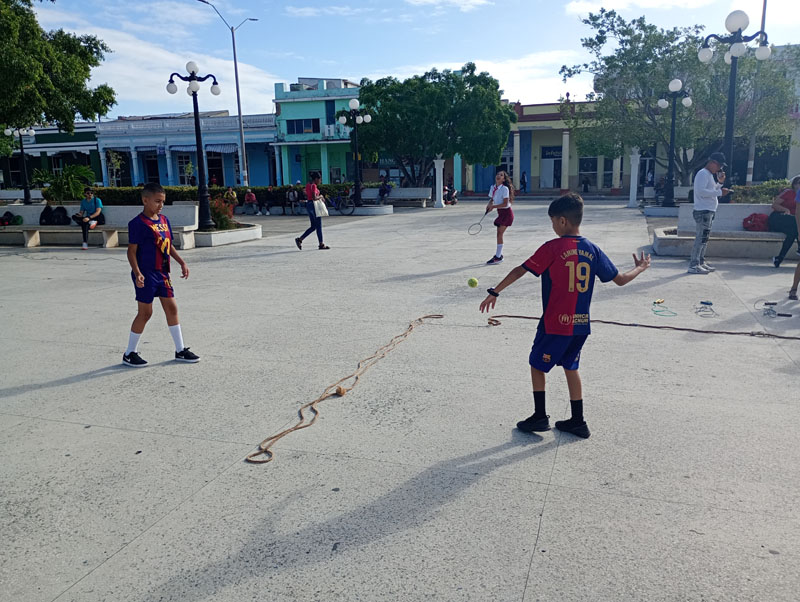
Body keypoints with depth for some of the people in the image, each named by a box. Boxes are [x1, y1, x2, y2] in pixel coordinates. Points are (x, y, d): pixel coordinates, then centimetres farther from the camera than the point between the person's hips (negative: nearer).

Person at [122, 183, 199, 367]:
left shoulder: (164, 220, 9)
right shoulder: (138, 223, -13)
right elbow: (132, 251, -15)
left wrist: (182, 262, 13)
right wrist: (137, 273, -25)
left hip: (162, 273, 7)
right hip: (146, 274, -7)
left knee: (172, 308, 9)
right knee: (145, 312, -1)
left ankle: (180, 350, 18)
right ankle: (130, 353, 15)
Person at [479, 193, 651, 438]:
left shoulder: (552, 248, -13)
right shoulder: (593, 250, 1)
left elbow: (519, 271, -11)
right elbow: (621, 279, 8)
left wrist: (494, 292, -2)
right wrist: (640, 268, 28)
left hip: (555, 323, -5)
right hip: (581, 324, 6)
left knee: (537, 364, 13)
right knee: (570, 367, 19)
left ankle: (540, 416, 17)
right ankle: (577, 421, 24)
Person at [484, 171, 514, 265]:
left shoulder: (505, 189, -18)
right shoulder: (493, 187, 4)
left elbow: (505, 203, -22)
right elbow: (492, 199, 15)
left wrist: (493, 206, -22)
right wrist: (489, 205, -6)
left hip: (506, 212, -8)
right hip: (500, 212, 8)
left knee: (499, 233, -10)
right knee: (499, 234, 12)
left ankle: (498, 257, -8)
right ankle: (499, 254, 23)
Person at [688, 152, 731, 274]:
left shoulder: (709, 175, 21)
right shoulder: (703, 174, -10)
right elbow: (701, 191, -22)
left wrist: (720, 182, 12)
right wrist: (720, 192, -21)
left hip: (709, 211, 11)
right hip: (703, 211, -11)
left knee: (704, 238, 14)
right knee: (701, 238, -12)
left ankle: (701, 262, 20)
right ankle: (693, 265, -13)